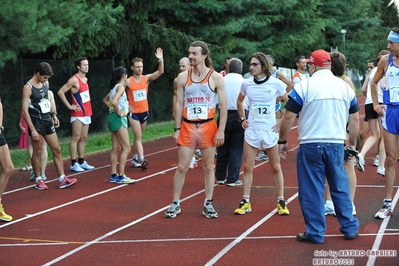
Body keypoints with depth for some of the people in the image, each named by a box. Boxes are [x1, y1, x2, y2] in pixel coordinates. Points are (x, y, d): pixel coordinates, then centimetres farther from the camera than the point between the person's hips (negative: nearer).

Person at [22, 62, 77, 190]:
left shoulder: (45, 84, 6)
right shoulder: (28, 87, -15)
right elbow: (24, 110, -18)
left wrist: (54, 115, 13)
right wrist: (32, 130, -21)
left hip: (48, 121, 7)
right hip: (36, 122, -7)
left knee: (57, 150, 5)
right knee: (37, 152, 2)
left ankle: (62, 179, 7)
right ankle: (38, 180, 15)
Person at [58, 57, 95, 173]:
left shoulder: (86, 79, 13)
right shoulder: (74, 80, -12)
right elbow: (60, 92, -16)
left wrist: (89, 109, 15)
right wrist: (69, 106, -14)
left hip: (87, 113, 8)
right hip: (78, 114, -8)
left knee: (83, 138, 10)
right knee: (76, 138, -6)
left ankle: (81, 162, 17)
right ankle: (73, 164, -4)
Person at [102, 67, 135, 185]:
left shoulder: (114, 87, 14)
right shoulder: (120, 87, -13)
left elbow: (105, 100, 25)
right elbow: (114, 101, -29)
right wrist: (119, 112, -16)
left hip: (113, 118, 9)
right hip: (119, 118, -9)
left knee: (116, 148, 11)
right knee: (126, 148, -7)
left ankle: (113, 175, 14)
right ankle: (121, 177, -8)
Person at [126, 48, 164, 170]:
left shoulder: (146, 78, -1)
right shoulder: (128, 82, -9)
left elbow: (160, 72, -12)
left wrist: (161, 60, -26)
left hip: (144, 112, 4)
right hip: (134, 113, -4)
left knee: (138, 136, 14)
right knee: (138, 136, -9)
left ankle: (134, 158, 24)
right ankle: (141, 160, -17)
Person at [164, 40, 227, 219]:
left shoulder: (216, 78, -3)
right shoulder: (183, 77, 3)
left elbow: (223, 106, -3)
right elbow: (179, 104, 6)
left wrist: (221, 130, -10)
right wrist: (177, 129, 0)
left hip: (208, 126, -1)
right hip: (187, 126, 1)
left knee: (208, 167, 6)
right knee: (182, 167, 2)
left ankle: (208, 204, 14)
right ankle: (175, 204, 11)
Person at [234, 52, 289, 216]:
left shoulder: (276, 83, -7)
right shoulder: (247, 83, 1)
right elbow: (239, 101, 20)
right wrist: (242, 119, 11)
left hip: (270, 130, -2)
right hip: (251, 130, 2)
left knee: (276, 168, 5)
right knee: (247, 167, 2)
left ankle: (281, 202, 14)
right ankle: (245, 202, 11)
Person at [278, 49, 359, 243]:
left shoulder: (304, 86, -6)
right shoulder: (345, 86, 7)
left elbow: (288, 117, -7)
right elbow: (355, 119, 12)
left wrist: (282, 141, 4)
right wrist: (352, 143, 23)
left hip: (311, 145, -4)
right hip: (336, 145, 4)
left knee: (312, 191, 5)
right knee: (340, 187, 15)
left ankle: (315, 233, 10)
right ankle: (349, 228, 22)